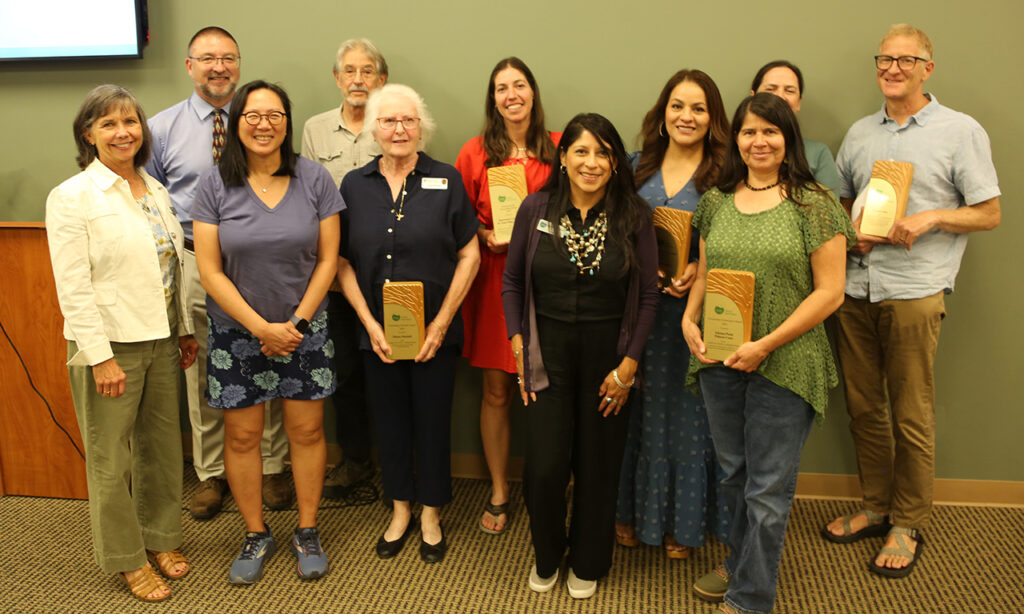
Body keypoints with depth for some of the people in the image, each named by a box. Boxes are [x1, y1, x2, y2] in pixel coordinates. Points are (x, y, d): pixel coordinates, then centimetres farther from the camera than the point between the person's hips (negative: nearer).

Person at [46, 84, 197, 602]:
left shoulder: (156, 190, 9)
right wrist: (101, 357, -17)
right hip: (108, 345, -6)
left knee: (163, 445, 16)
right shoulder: (71, 197, -10)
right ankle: (126, 558, 24)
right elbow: (73, 288, -14)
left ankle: (161, 538, 34)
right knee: (111, 459, 6)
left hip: (160, 340, 6)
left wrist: (184, 329, 13)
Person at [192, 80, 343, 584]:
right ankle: (256, 535, 25)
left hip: (304, 328, 0)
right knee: (242, 434, 7)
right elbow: (209, 270, -8)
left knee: (307, 430, 5)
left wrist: (296, 323, -9)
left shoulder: (314, 179, -4)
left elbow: (328, 258, -2)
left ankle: (307, 532, 23)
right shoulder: (214, 186, -5)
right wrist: (262, 328, -13)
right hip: (236, 331, 0)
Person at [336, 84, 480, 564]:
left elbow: (469, 255, -3)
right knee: (390, 421, 12)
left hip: (434, 331, -2)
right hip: (376, 332, 2)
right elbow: (341, 261, 3)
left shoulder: (446, 181, -3)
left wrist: (441, 323, -9)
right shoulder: (354, 186, 3)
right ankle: (400, 510, 31)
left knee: (433, 421, 7)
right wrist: (370, 323, -7)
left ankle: (430, 515, 26)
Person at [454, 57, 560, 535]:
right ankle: (498, 492, 23)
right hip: (493, 278, 1)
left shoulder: (558, 148, 4)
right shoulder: (475, 153, 5)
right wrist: (486, 236, -9)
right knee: (496, 390, 7)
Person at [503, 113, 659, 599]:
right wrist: (519, 348, -3)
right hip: (548, 352, 0)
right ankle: (546, 557, 28)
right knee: (544, 465, -2)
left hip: (607, 353, 0)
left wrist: (629, 364, -7)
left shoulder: (634, 216, -6)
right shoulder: (536, 209, -4)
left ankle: (587, 563, 35)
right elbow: (512, 281, 4)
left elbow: (647, 295, -3)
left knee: (597, 464, 9)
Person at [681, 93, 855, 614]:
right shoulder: (716, 202, 7)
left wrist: (766, 345, -16)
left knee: (767, 488, 5)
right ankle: (740, 563, 41)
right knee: (733, 474, 20)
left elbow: (829, 292, -11)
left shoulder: (813, 204, -8)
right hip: (718, 361, 5)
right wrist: (689, 320, -4)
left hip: (784, 366, -4)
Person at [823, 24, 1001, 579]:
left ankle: (908, 525, 16)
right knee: (862, 407, 11)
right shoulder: (859, 133, 14)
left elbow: (989, 213, 1)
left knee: (911, 418, 2)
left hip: (913, 291, -5)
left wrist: (930, 218, -15)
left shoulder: (961, 132, 0)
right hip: (857, 287, 5)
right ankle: (876, 507, 27)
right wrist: (851, 230, 0)